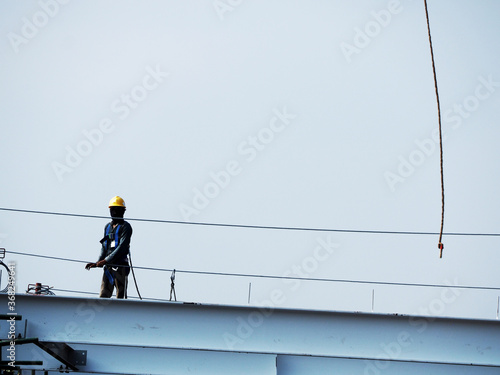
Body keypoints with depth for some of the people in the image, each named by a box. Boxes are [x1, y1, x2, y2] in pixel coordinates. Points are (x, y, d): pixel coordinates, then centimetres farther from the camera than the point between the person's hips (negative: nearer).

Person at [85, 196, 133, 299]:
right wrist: (98, 262, 3)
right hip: (108, 267, 6)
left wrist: (105, 260, -17)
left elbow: (122, 247, -12)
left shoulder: (126, 227, -2)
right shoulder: (108, 227, 19)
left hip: (121, 266, -6)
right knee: (103, 295, -2)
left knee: (120, 296, -6)